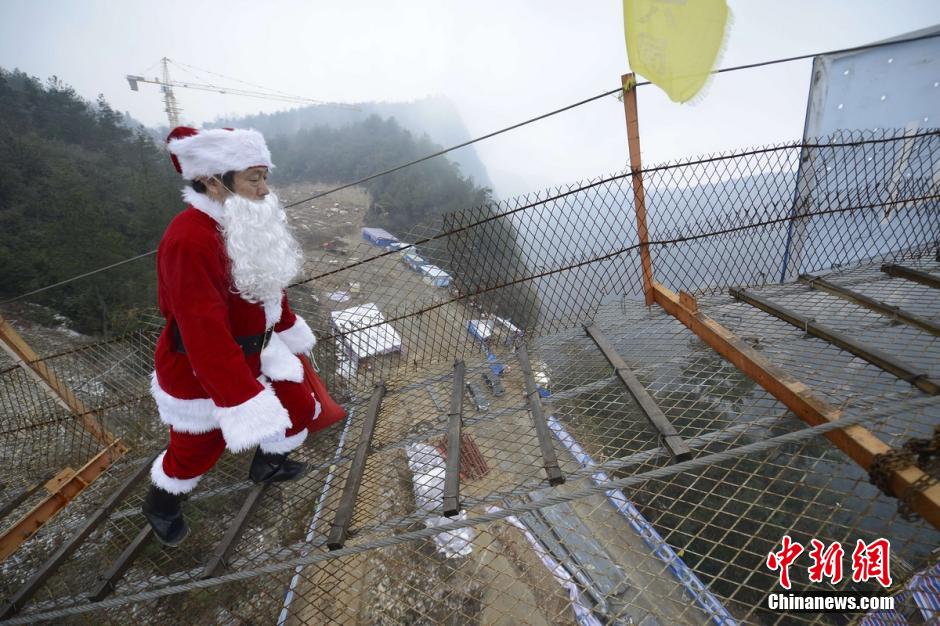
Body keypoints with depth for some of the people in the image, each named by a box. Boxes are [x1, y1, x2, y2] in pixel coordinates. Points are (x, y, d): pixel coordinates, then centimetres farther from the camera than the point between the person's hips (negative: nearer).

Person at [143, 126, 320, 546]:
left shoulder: (248, 227, -3)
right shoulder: (189, 242, -33)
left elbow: (269, 289, 13)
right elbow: (205, 337, -37)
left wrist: (290, 329, 24)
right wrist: (247, 406, -37)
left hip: (252, 356, 8)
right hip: (198, 375, -8)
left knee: (300, 408, 16)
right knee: (197, 451, 14)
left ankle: (267, 465, 47)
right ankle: (160, 505, 49)